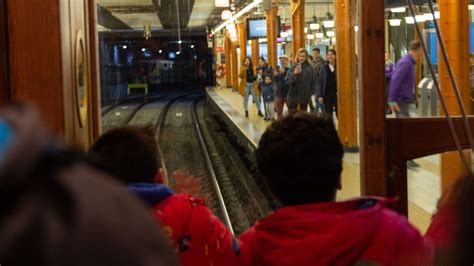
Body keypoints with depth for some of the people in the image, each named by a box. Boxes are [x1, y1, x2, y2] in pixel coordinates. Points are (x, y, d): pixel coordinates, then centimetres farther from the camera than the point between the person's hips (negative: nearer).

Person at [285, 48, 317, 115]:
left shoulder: (310, 68, -2)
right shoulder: (293, 68, -2)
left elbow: (313, 83, 3)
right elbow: (287, 81, -8)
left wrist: (309, 93, -4)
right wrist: (294, 74, -23)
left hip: (304, 98, 0)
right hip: (293, 97, 0)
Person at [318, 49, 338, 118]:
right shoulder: (324, 68, 5)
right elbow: (320, 82, 5)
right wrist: (320, 95, -1)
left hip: (337, 94, -2)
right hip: (327, 94, 2)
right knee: (328, 115, 7)